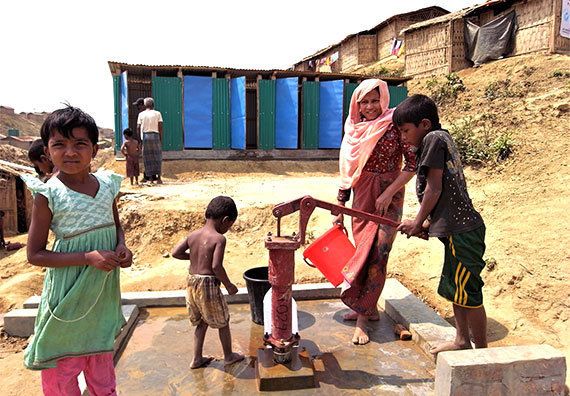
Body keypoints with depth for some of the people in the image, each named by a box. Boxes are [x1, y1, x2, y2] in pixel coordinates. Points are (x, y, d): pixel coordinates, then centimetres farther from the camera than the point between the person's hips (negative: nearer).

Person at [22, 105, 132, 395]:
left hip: (105, 288, 4)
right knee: (64, 364, 11)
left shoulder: (107, 184, -4)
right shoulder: (48, 195, -16)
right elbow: (35, 254, -14)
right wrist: (89, 257, -24)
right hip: (69, 292, -4)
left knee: (102, 356, 24)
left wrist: (121, 246, -9)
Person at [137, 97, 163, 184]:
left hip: (145, 136, 1)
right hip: (155, 135, -1)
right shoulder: (157, 113, 4)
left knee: (147, 158, 7)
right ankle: (158, 178, 4)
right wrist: (161, 139, 4)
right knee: (157, 158, 6)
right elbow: (160, 127, -1)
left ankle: (150, 178, 7)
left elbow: (138, 127, 4)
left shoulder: (141, 114, 7)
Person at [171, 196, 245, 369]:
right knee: (222, 322, 16)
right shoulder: (219, 239, -16)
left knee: (202, 322, 24)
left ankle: (197, 359, 30)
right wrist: (229, 285, -9)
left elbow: (175, 253, 3)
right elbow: (216, 267, -22)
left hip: (192, 282, 7)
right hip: (208, 284, -6)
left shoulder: (193, 235, 3)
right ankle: (229, 356, 32)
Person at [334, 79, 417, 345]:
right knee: (363, 252, 10)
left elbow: (413, 163, -11)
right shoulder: (354, 130, 7)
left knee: (375, 254, -6)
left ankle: (362, 318, 3)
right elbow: (347, 171, 10)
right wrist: (340, 209, 9)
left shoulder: (394, 125, -8)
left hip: (387, 197, -5)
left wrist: (389, 193, -18)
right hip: (362, 197, 5)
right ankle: (369, 308, 26)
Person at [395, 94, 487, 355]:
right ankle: (462, 340, 32)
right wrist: (427, 223, 12)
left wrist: (418, 222, -5)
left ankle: (482, 350, 13)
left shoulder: (433, 138, -10)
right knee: (453, 288, 19)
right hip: (458, 228, 10)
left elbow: (434, 188, -15)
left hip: (461, 231, -10)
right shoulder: (443, 138, 17)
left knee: (467, 293, -1)